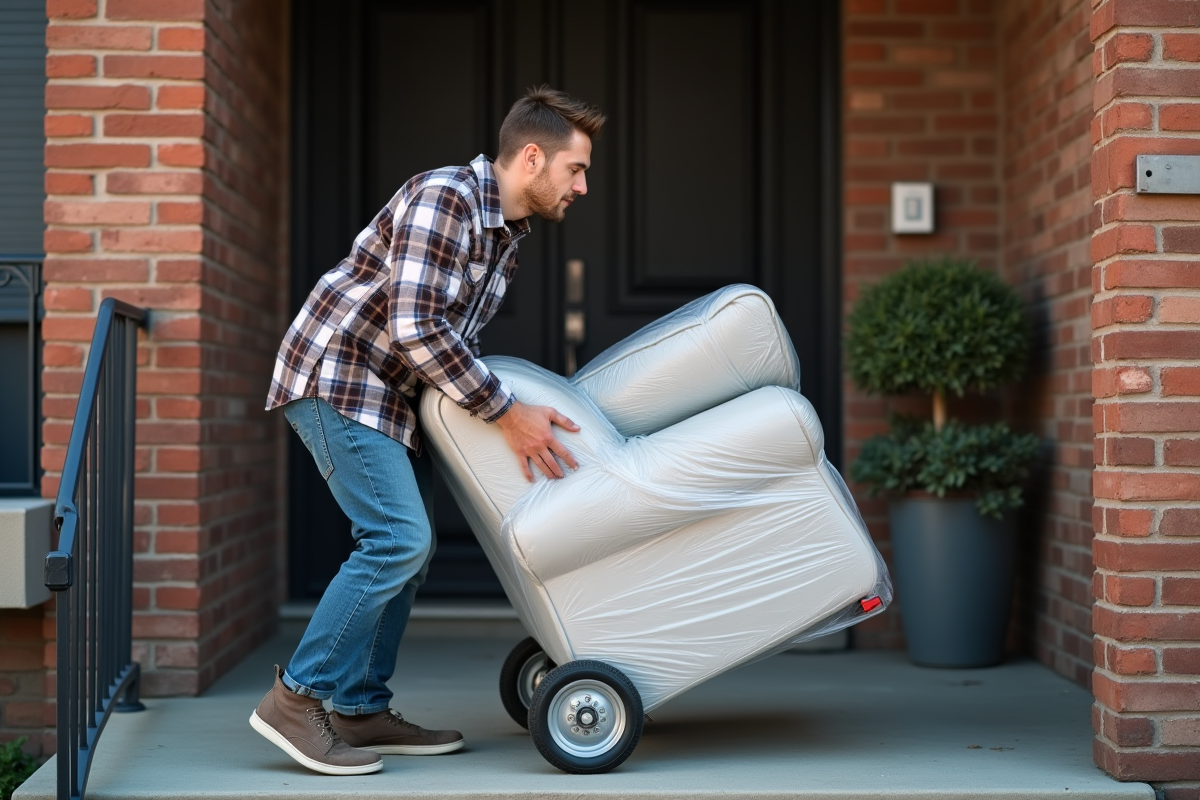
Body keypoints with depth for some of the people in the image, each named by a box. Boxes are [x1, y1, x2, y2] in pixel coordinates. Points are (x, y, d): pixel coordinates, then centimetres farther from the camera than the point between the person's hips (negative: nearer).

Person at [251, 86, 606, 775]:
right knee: (398, 538, -16)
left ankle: (362, 710, 17)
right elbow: (415, 328, -27)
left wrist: (527, 408, 11)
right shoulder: (444, 199, -19)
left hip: (389, 393, 10)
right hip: (336, 376, -10)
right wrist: (508, 412, -24)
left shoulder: (509, 236, 11)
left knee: (410, 547, 9)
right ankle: (297, 699, -8)